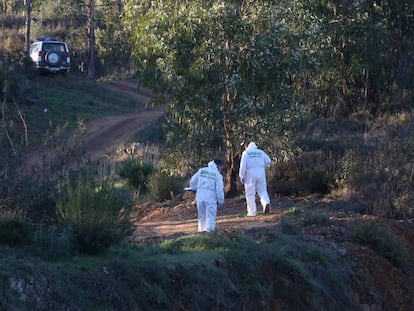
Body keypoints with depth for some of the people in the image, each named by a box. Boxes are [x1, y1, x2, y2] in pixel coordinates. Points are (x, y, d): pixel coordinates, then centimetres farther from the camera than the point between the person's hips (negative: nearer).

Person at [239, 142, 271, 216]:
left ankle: (252, 212, 1)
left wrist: (242, 176, -2)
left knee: (250, 194, 3)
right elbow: (268, 161, 2)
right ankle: (266, 202, -20)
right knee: (262, 191, 8)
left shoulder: (246, 153, 5)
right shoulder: (261, 152, 13)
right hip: (261, 174, 2)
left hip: (250, 174, -2)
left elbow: (243, 165, -6)